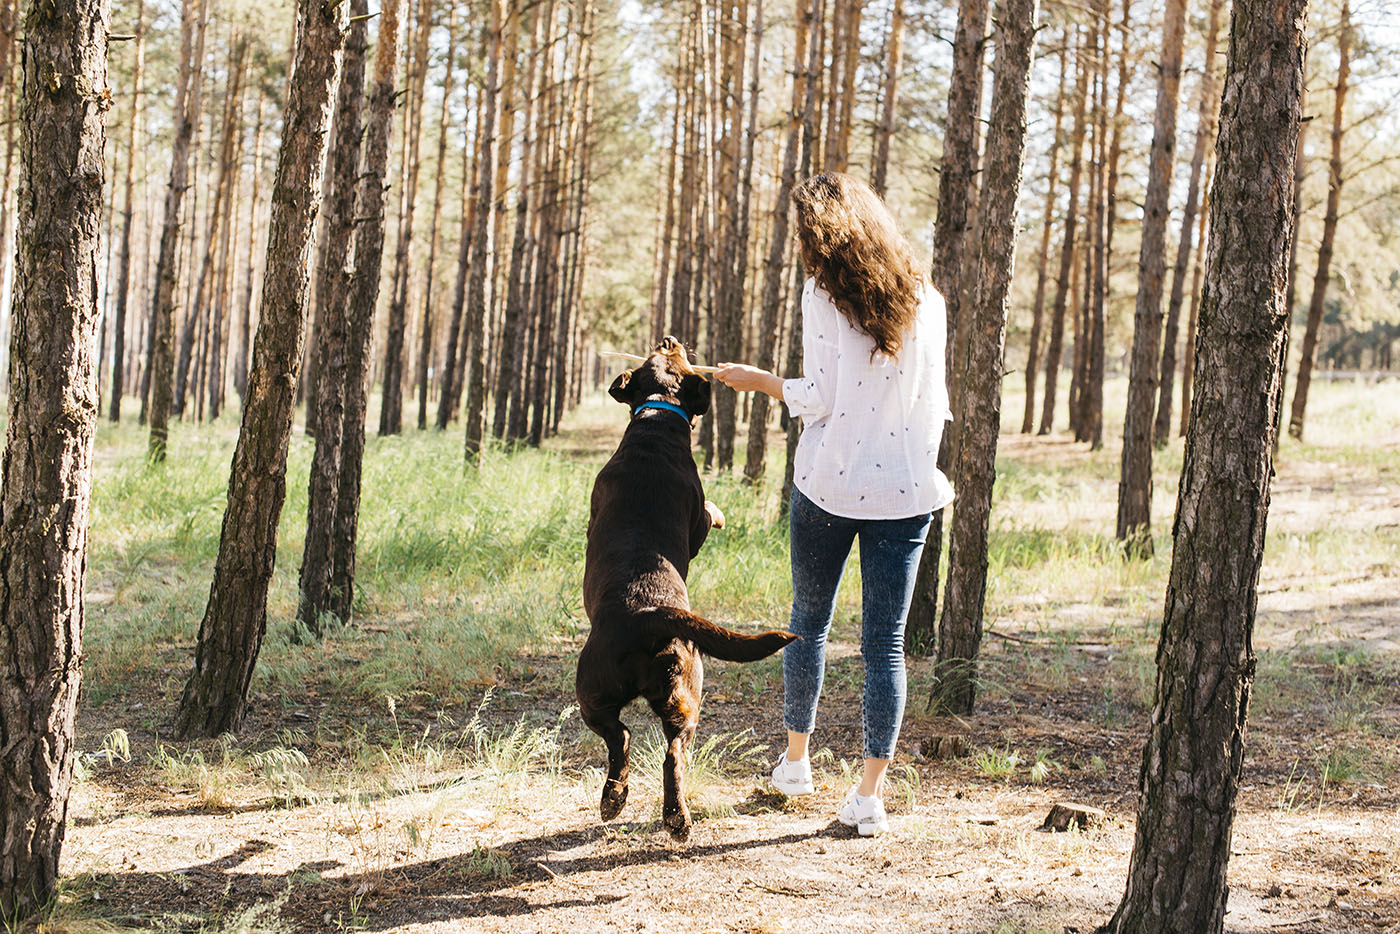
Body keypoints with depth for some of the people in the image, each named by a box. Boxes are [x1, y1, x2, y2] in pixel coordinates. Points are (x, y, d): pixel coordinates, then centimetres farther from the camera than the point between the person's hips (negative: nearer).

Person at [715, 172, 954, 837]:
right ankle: (869, 795, 1)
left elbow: (818, 400, -9)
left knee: (809, 619, 17)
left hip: (828, 484, -2)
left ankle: (795, 758, 31)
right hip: (906, 490, 2)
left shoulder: (824, 295, -8)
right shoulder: (926, 300, 5)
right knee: (886, 641, 3)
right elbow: (934, 402, 9)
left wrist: (758, 381, 6)